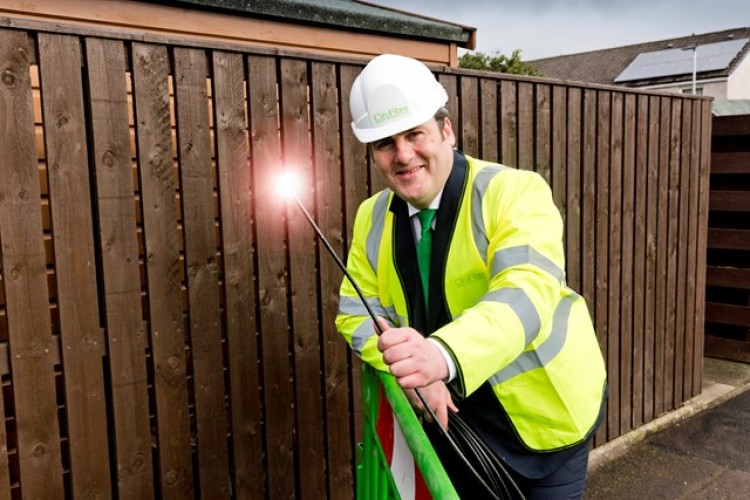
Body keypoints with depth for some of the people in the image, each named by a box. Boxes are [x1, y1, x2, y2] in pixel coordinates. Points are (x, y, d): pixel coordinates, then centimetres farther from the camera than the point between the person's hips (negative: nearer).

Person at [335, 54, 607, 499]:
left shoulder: (516, 191, -21)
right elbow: (357, 314, -2)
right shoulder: (372, 217, -4)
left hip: (542, 413, -4)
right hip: (452, 416, 5)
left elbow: (526, 293, -36)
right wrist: (411, 369, -21)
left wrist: (443, 355, -55)